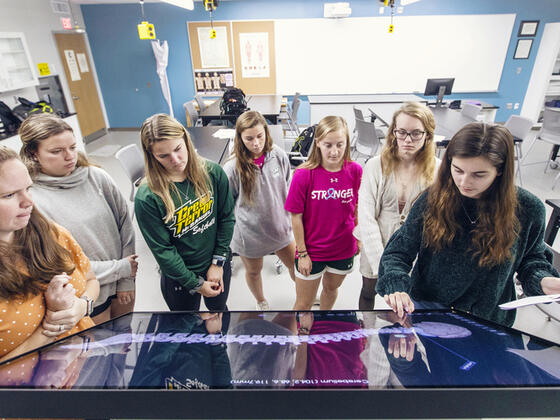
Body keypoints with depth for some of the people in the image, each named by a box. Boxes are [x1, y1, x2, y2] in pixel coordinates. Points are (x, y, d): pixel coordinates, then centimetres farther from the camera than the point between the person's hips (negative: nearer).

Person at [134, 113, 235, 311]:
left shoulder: (213, 173, -15)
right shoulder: (147, 198, -24)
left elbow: (226, 218, -7)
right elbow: (162, 250, -17)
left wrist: (218, 262, -8)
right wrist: (196, 284, -12)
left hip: (218, 266, 3)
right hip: (180, 278, -2)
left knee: (219, 308, 30)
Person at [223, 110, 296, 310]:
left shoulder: (279, 155, -11)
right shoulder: (233, 168, -21)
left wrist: (290, 215, 9)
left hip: (279, 226, 3)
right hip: (250, 232, -2)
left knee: (296, 265, 20)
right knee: (253, 271, 22)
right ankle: (261, 302, 55)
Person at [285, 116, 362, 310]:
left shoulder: (355, 170, -11)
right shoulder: (304, 174, -19)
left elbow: (357, 208, 2)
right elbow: (296, 217, -13)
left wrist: (359, 239, 7)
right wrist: (302, 253, -10)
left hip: (344, 250, 4)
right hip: (312, 251, -3)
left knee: (331, 288, 29)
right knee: (303, 305, 11)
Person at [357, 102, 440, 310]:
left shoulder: (437, 171, -10)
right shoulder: (376, 166, -11)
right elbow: (366, 217, -14)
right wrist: (380, 264, -19)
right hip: (375, 250, 1)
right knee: (368, 292, 24)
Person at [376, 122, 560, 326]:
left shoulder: (528, 209, -12)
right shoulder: (432, 199, -16)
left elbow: (531, 258, 6)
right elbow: (398, 252, -12)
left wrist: (543, 281, -15)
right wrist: (397, 288, -29)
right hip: (425, 306, 0)